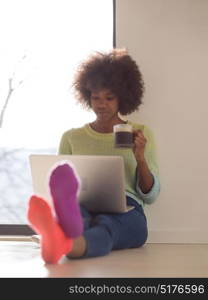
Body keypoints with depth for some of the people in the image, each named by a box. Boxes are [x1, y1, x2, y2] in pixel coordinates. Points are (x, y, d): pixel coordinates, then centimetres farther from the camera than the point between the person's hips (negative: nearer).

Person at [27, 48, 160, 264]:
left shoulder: (141, 134, 17)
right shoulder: (71, 138, 22)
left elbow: (150, 196, 12)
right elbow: (59, 183, 20)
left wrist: (140, 157, -6)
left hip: (126, 214, -1)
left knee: (104, 224, -41)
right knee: (79, 214, -39)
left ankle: (63, 244, -77)